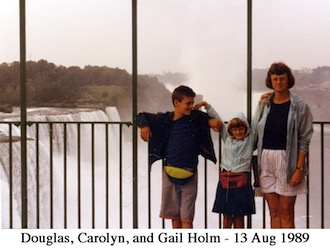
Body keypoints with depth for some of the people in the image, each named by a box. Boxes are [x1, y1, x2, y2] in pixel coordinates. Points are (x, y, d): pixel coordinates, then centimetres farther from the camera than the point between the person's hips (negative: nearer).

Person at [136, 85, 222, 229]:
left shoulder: (196, 117, 0)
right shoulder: (164, 120, -1)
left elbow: (208, 118, 22)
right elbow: (142, 116, 13)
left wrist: (212, 121, 0)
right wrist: (144, 126, -7)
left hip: (189, 174, -1)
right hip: (170, 172, 1)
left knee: (186, 218, -5)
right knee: (174, 215, 12)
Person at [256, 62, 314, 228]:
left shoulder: (300, 107, -2)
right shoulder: (265, 104, 9)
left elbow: (304, 140, -5)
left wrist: (299, 168, -11)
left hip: (287, 160, -4)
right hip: (266, 160, 4)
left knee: (286, 213, 0)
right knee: (274, 212, 8)